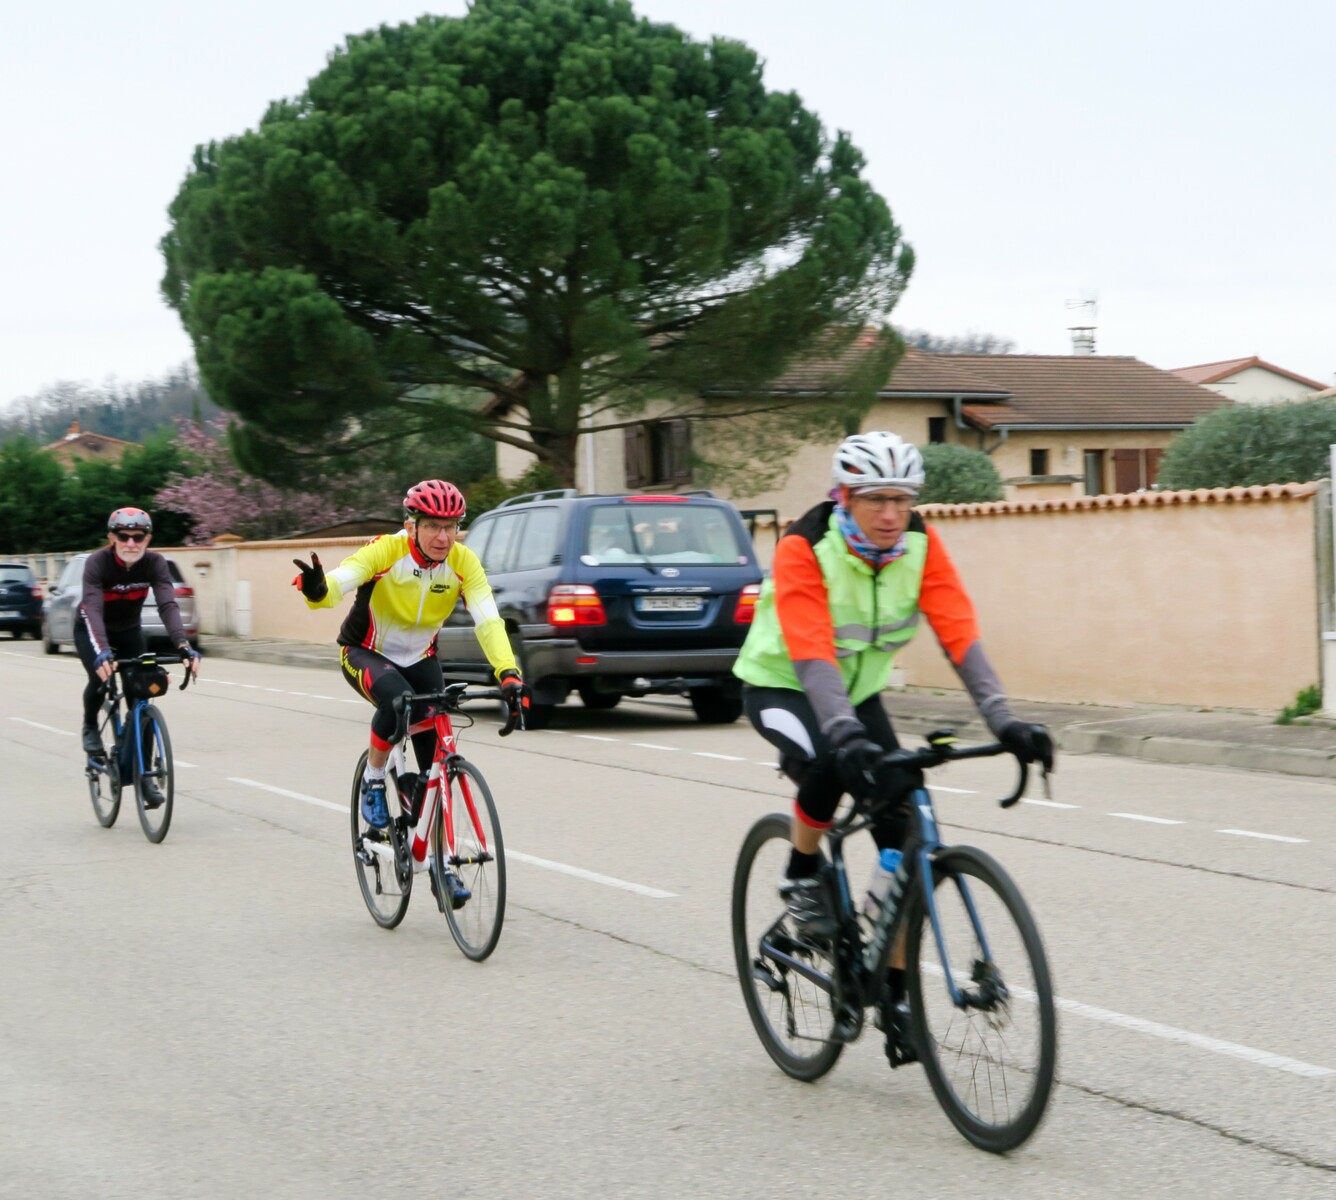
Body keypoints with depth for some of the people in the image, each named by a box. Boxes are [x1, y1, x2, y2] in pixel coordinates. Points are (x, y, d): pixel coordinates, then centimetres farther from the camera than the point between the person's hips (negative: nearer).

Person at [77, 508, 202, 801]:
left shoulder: (154, 563, -24)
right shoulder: (97, 563, -31)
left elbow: (168, 605, -34)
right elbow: (93, 609, -43)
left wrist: (183, 645, -51)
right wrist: (102, 651, -60)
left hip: (129, 630, 3)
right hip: (91, 629, -3)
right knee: (101, 677, -30)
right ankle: (90, 728, 2)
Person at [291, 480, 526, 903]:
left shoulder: (463, 562, -19)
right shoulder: (386, 551, -26)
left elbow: (488, 620, -28)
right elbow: (340, 582, -41)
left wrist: (509, 674, -44)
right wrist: (317, 589, -66)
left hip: (419, 658, 4)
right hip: (365, 654, -4)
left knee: (438, 763, -2)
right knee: (397, 699, -38)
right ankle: (373, 781, -11)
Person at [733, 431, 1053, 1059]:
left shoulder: (920, 546, -16)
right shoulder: (804, 550, -28)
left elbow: (960, 635, -23)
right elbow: (812, 656, -39)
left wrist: (1005, 721, -37)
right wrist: (846, 735, -54)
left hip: (859, 692, 5)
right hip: (781, 685, -5)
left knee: (905, 832, -10)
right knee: (829, 761, -38)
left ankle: (894, 994, 2)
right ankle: (802, 876, -9)